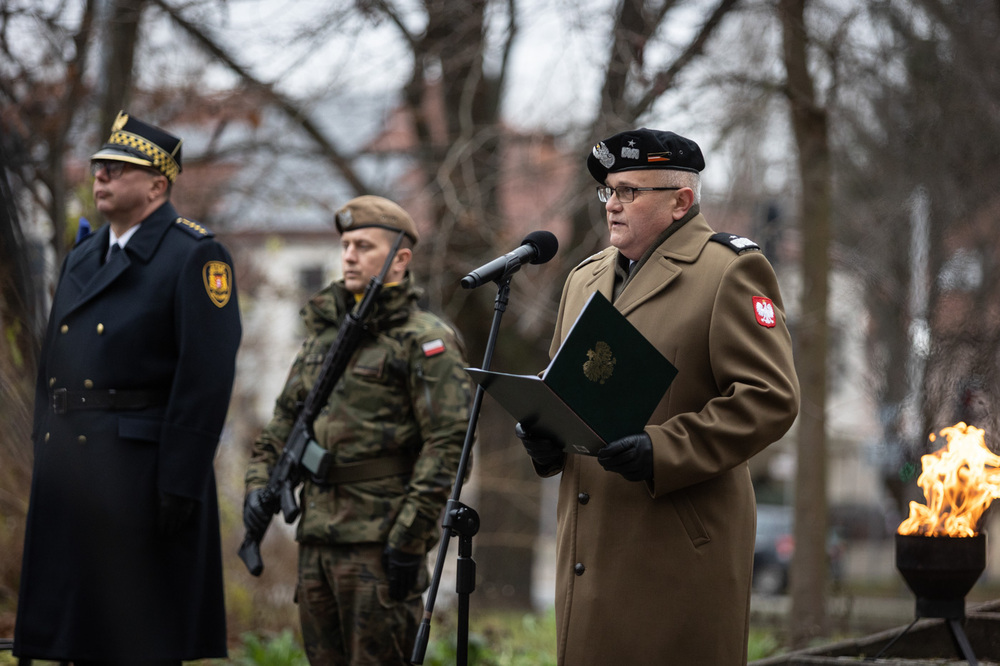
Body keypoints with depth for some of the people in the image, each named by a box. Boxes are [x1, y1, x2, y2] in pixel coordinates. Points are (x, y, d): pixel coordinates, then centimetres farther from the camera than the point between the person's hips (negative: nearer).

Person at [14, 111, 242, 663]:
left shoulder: (194, 256, -6)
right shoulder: (81, 258, 18)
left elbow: (208, 375, -13)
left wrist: (181, 486, -18)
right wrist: (45, 460, 13)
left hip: (141, 468, -7)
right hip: (69, 468, 7)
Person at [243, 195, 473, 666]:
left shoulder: (424, 341, -7)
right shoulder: (324, 332, 17)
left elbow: (449, 442, -14)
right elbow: (285, 420, 25)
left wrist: (410, 536, -18)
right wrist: (259, 482, 8)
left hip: (380, 540, -8)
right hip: (316, 538, 8)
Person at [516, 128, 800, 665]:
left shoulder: (730, 271, -5)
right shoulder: (585, 277, 20)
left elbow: (770, 399, -13)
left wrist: (662, 451, -21)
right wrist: (542, 432, 5)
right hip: (588, 550, 7)